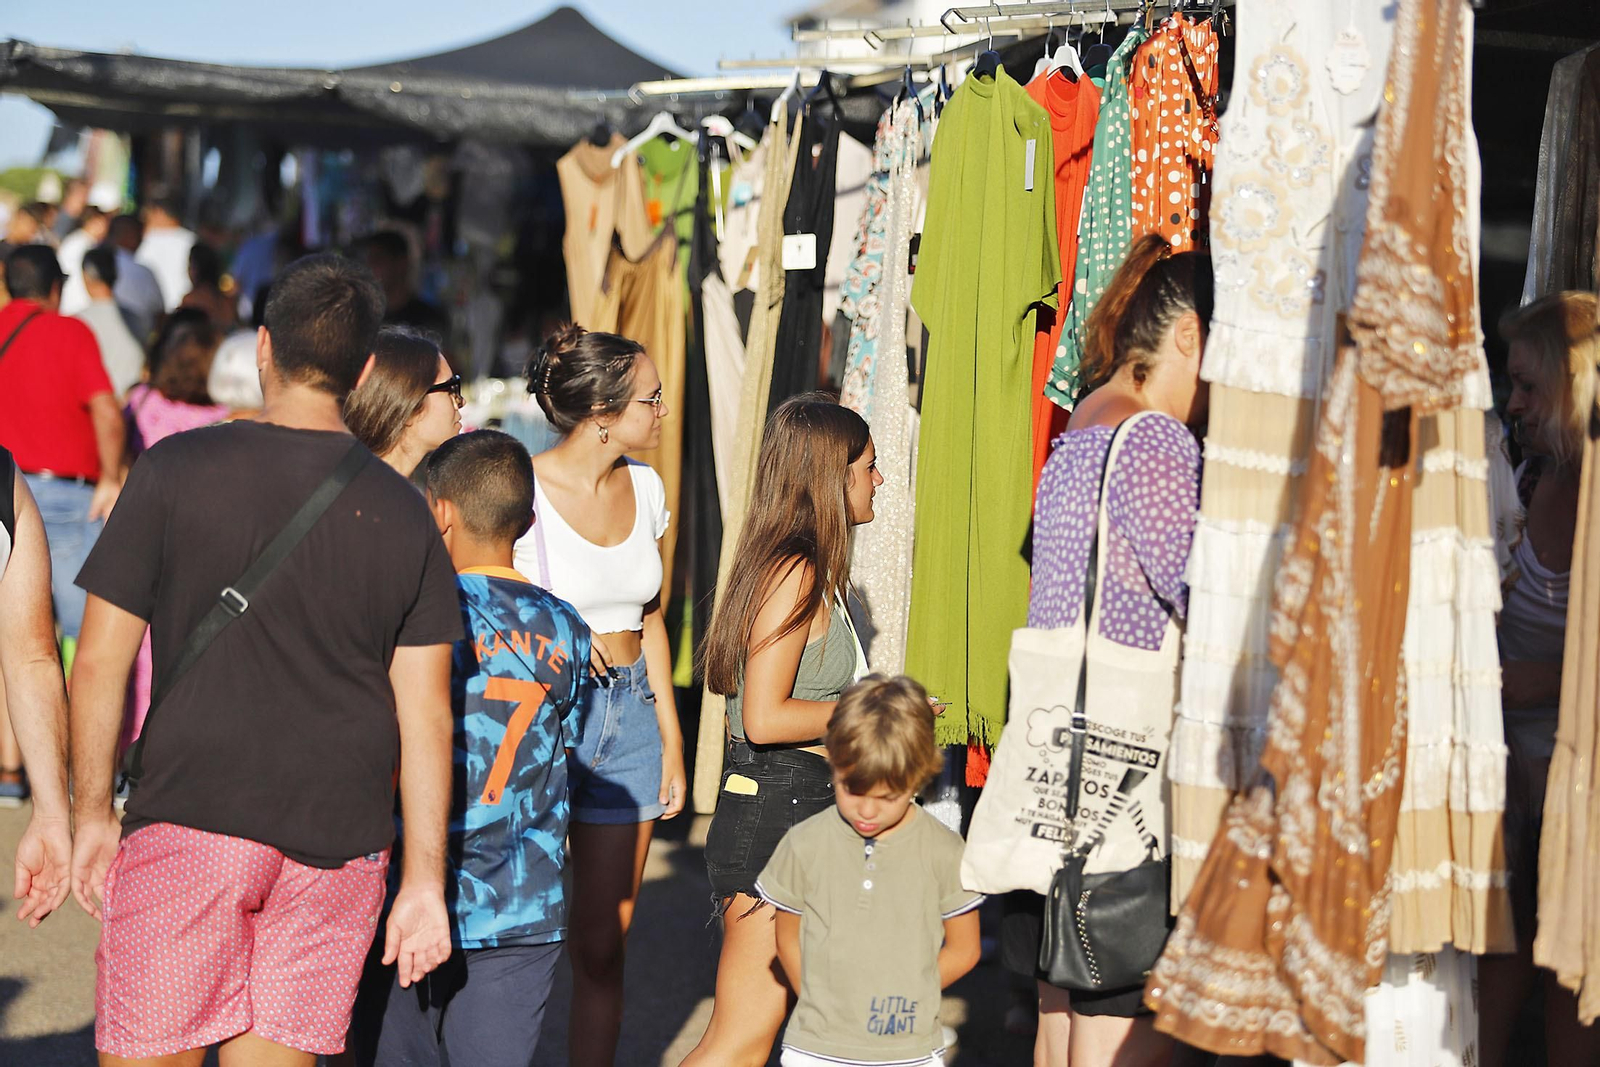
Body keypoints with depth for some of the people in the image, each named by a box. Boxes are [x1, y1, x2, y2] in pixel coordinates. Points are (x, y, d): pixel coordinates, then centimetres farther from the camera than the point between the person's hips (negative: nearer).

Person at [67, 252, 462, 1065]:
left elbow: (101, 662, -5)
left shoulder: (175, 471, -5)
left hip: (189, 818, -3)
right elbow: (426, 716, 1)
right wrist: (425, 882, 6)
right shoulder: (403, 514, 2)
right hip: (339, 843, 3)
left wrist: (93, 814, 7)